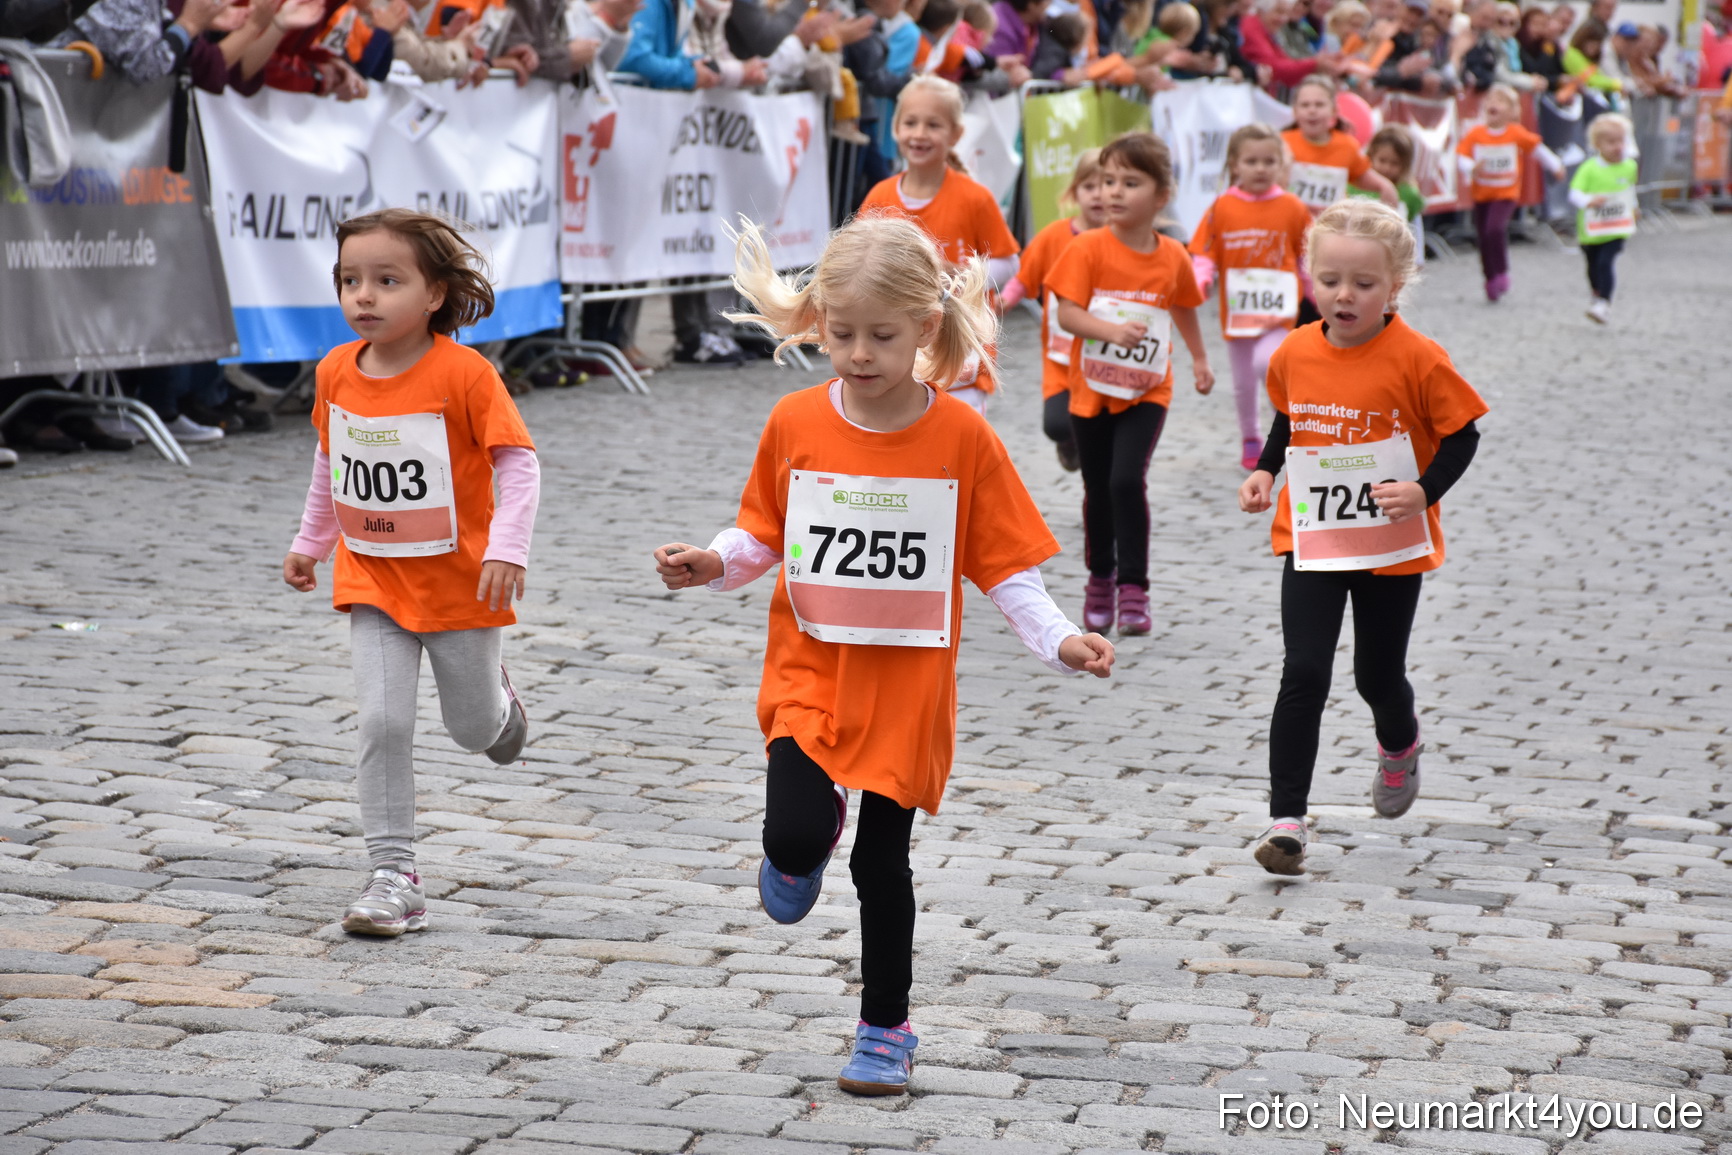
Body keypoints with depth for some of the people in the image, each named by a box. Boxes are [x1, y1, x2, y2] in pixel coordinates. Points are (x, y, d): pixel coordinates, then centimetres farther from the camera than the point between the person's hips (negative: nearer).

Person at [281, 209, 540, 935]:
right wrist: (311, 542, 23)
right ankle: (394, 877, -3)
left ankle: (494, 702, 51)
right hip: (373, 582, 3)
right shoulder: (337, 373, -2)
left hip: (458, 582, -3)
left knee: (472, 728, 13)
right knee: (381, 721, -9)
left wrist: (507, 550, -27)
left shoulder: (463, 373, -18)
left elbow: (517, 462, -17)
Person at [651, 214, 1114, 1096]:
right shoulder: (795, 423, -3)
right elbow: (763, 534, 8)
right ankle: (805, 840, 22)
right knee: (796, 836, -17)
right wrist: (714, 564, -12)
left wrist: (1057, 641, -16)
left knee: (882, 862, 5)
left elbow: (1004, 562, -4)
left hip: (908, 683, -1)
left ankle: (886, 1030, 24)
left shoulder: (962, 436, -8)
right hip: (809, 669, 1)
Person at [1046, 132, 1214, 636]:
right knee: (1097, 489, 11)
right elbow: (1066, 312, -17)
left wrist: (1199, 360, 26)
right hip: (1092, 388, 0)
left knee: (1127, 479, -17)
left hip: (1147, 391, 0)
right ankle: (1100, 580, 31)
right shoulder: (1089, 248, -10)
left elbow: (1184, 308, 17)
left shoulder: (1173, 257, -2)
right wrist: (1111, 331, -32)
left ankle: (1133, 586, -8)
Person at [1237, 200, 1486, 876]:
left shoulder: (1417, 358, -16)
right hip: (1311, 541, 2)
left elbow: (1461, 433, -8)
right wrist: (1264, 472, 2)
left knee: (1378, 676, 12)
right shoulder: (1294, 354, -3)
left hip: (1392, 547, -2)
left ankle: (1399, 746, 48)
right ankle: (1286, 820, -6)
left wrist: (1425, 491, -23)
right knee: (1303, 675, -8)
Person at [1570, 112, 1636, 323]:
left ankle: (1604, 303, -19)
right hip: (1590, 228, 0)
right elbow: (1574, 193, -21)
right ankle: (1598, 295, 44)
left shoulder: (1629, 166, 0)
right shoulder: (1589, 168, -13)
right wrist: (1588, 201, -40)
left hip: (1616, 229, 0)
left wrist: (1632, 209, 31)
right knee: (1593, 265, 18)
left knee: (1606, 262, -19)